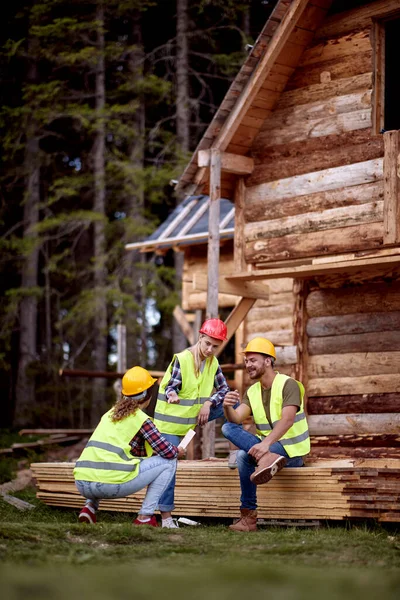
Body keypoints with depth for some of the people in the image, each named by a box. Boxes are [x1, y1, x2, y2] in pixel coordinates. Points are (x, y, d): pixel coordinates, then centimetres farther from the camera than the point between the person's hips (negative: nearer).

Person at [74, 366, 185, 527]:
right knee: (168, 462, 10)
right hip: (113, 483, -6)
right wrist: (178, 452, 24)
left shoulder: (110, 414, 23)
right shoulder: (141, 419, 3)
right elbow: (166, 451, 0)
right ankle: (144, 517, 3)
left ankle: (90, 506, 17)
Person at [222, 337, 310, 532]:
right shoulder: (252, 391, 8)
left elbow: (287, 420, -27)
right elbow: (236, 419, -8)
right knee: (228, 428, -18)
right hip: (266, 446, 7)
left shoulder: (288, 384, -12)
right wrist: (228, 407, -31)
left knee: (244, 455, -30)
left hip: (292, 451, -7)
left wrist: (265, 443, -41)